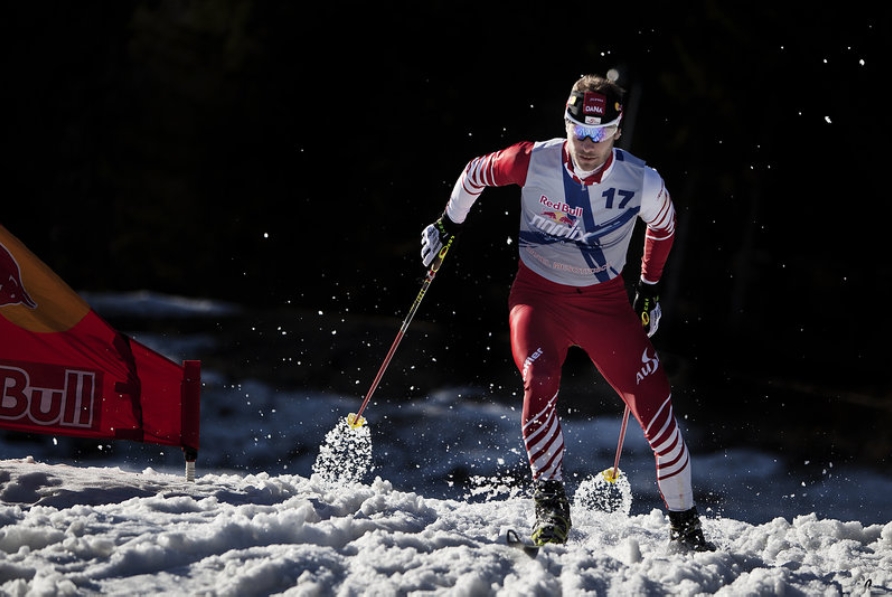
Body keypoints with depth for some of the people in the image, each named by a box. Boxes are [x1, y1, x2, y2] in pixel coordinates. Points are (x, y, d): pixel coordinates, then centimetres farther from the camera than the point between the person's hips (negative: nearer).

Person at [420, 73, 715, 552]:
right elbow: (476, 173, 3)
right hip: (539, 295, -1)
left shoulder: (642, 183, -15)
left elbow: (663, 227, 9)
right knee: (539, 381, -30)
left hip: (606, 302, 1)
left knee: (655, 405, -6)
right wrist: (449, 224, 15)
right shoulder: (533, 162, -18)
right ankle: (550, 503, -19)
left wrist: (650, 286, 17)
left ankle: (684, 524, 9)